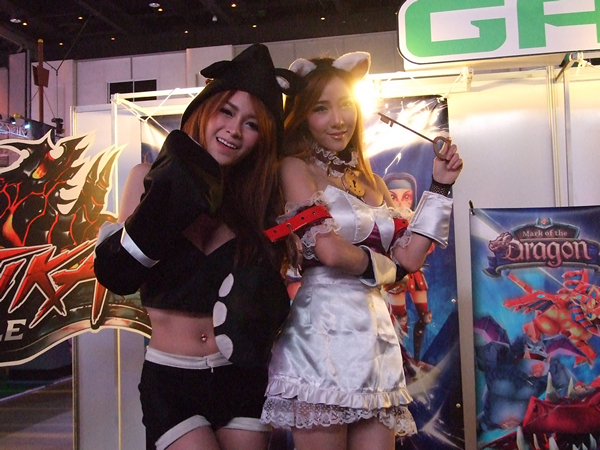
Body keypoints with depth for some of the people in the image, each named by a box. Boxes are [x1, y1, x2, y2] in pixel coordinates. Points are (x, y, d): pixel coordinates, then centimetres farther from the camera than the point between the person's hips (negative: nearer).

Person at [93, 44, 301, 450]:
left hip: (241, 377, 2)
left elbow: (267, 298, -2)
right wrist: (166, 196, -22)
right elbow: (115, 273, -13)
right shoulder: (152, 179, -2)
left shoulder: (260, 197, 1)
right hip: (169, 382, -1)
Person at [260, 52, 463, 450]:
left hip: (376, 332, 6)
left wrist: (440, 187, 11)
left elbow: (409, 257, 9)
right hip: (324, 328, -6)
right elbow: (329, 250, -15)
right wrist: (383, 266, 2)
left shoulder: (371, 181, 18)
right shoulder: (295, 167, -1)